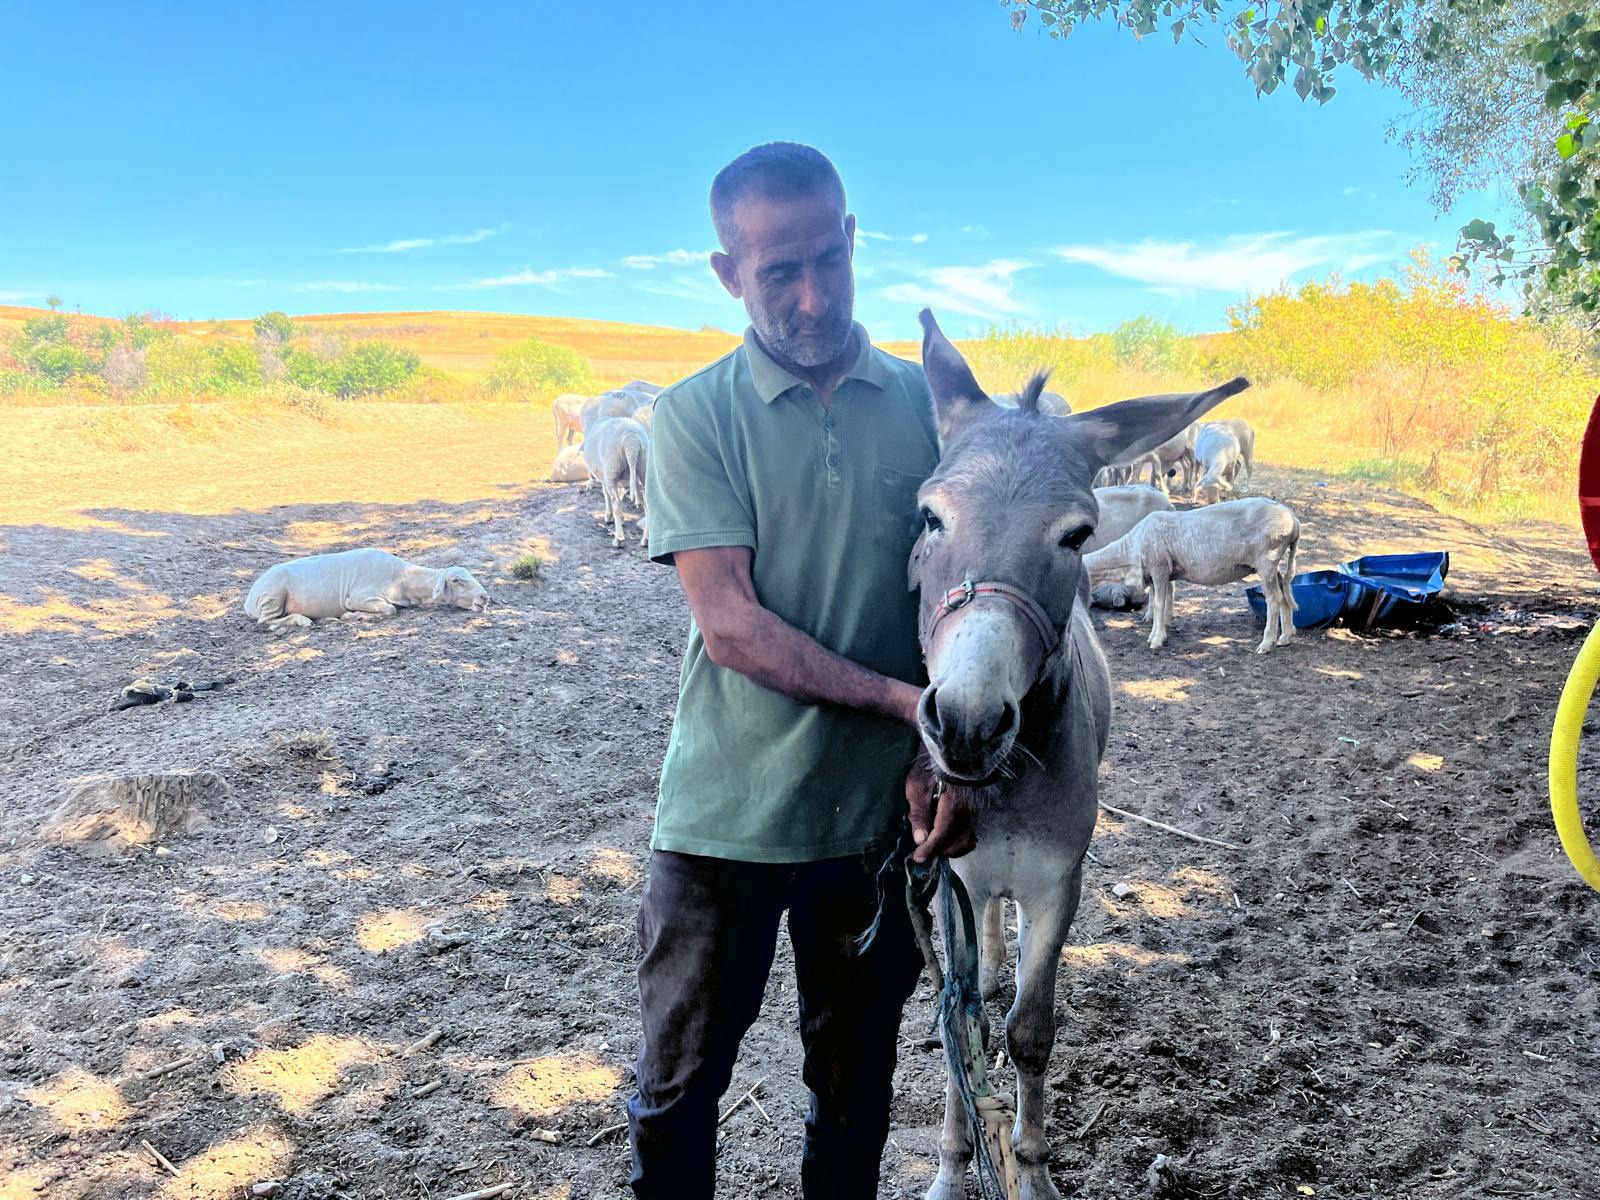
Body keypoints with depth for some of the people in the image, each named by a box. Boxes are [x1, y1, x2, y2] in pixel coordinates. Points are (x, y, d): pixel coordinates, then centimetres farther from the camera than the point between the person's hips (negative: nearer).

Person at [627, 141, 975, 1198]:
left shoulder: (925, 402, 1)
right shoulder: (695, 416, -6)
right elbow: (731, 625, -14)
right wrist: (902, 701, -19)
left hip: (880, 812, 2)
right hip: (725, 815, -2)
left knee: (856, 1077, 19)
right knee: (681, 1082, 12)